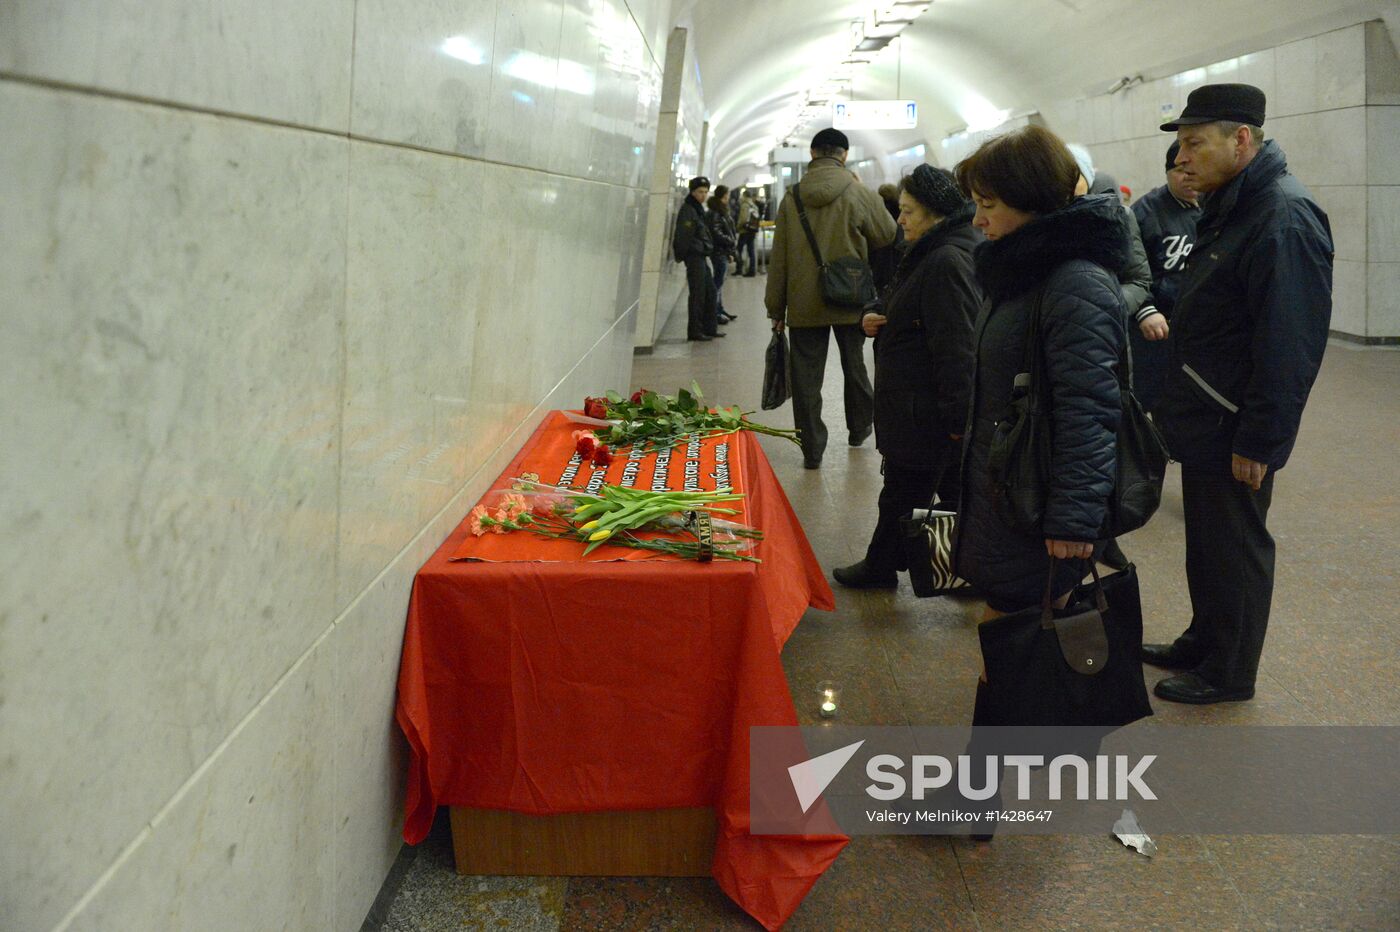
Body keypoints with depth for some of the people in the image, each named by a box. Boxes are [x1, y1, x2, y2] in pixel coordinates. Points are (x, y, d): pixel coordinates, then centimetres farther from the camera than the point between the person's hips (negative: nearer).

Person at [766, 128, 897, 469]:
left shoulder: (792, 197, -3)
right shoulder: (860, 194, -9)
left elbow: (779, 257, 0)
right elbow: (890, 236, 2)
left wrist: (776, 307, 6)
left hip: (804, 303, 0)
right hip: (850, 300, 0)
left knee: (807, 377, 5)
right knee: (855, 366, 20)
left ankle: (812, 450, 7)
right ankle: (859, 428, 38)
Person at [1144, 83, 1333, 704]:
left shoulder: (1285, 218, -22)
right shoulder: (1231, 207, 10)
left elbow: (1290, 345, -25)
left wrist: (1258, 441, -22)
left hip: (1236, 435, -9)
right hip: (1204, 422, 9)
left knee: (1234, 549, 5)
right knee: (1205, 542, 21)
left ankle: (1229, 674, 21)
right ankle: (1203, 643, 37)